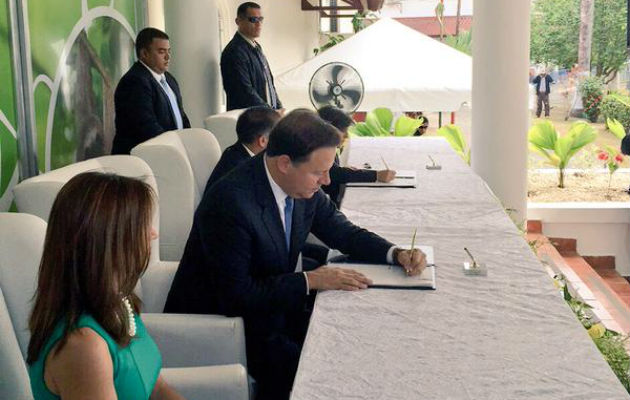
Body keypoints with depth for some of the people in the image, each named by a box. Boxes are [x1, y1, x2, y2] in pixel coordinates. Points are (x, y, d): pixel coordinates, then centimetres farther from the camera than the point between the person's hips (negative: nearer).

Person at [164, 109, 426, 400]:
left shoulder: (303, 187, -5)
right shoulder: (229, 202, -29)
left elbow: (342, 231, 9)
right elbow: (235, 294, -27)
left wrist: (396, 254, -7)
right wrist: (310, 280, -25)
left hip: (272, 306, 8)